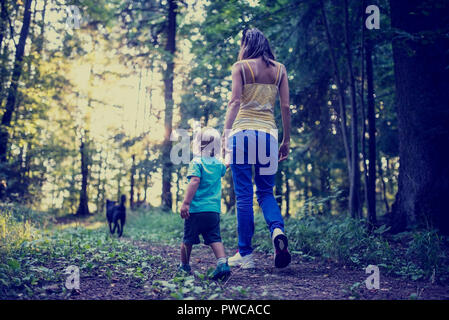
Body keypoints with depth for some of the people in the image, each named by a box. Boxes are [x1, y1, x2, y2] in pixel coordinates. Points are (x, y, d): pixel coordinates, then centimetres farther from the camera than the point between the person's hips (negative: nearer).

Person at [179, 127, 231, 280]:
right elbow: (224, 170, 37)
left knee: (188, 239, 12)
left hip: (196, 209, -4)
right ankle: (222, 263, -18)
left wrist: (186, 203, -23)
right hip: (214, 209, 4)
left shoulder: (197, 162, -6)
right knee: (215, 239, 3)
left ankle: (184, 265, 27)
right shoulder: (219, 164, 12)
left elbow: (195, 181, -20)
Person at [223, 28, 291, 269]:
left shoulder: (240, 66, 5)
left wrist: (226, 132, -13)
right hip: (268, 132, 3)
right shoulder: (279, 69, 13)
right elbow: (285, 106, 8)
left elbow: (235, 101, -8)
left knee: (244, 195, 1)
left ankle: (245, 254, 3)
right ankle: (277, 229, -15)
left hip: (243, 130, -3)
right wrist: (286, 140, 13)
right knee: (266, 192, 14)